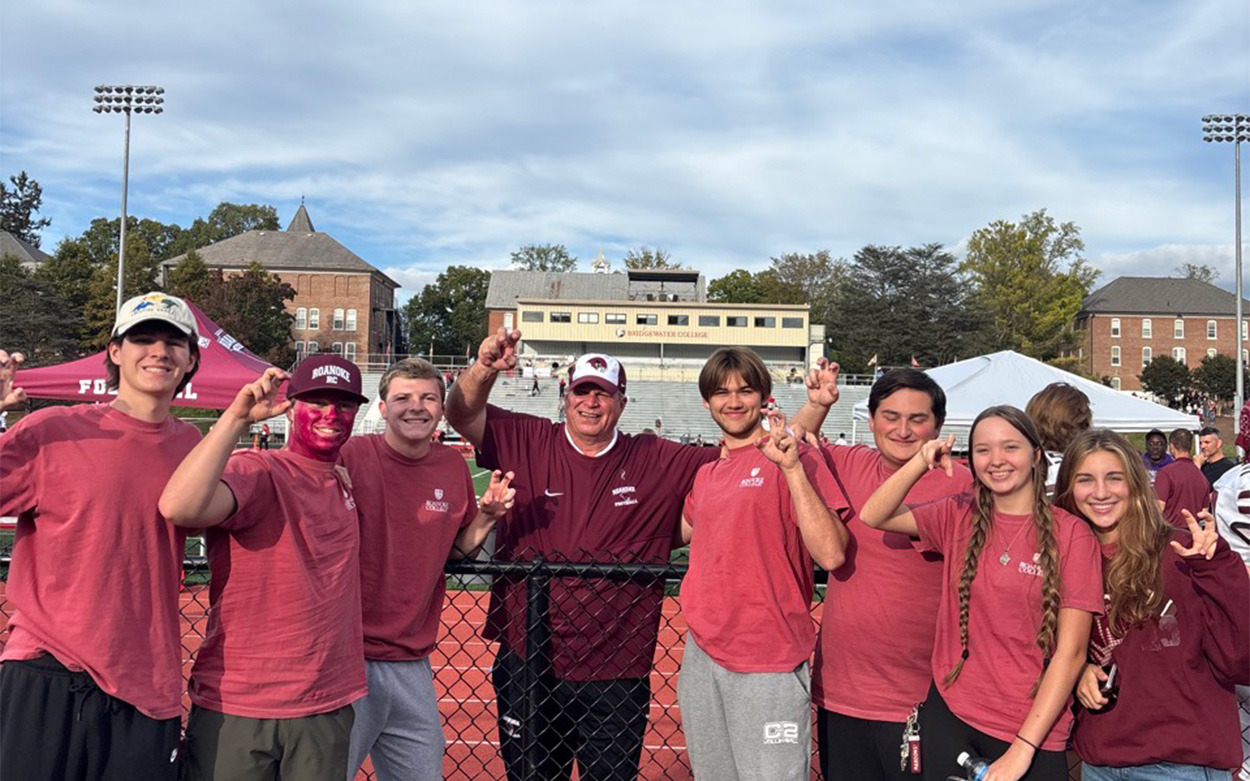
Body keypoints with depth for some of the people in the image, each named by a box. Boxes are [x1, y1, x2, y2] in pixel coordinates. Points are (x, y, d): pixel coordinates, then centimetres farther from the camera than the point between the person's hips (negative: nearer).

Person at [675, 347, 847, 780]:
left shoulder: (790, 457, -9)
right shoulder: (706, 472, 10)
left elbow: (830, 555, -18)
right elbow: (681, 531, 26)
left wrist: (792, 467, -25)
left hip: (767, 665, -6)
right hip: (701, 656, 6)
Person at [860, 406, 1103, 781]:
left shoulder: (1071, 534, -7)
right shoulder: (960, 516, 2)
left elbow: (1070, 651, -10)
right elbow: (873, 516, -6)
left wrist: (1024, 746, -13)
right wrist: (923, 461, -18)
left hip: (1033, 730, -2)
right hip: (949, 714, 2)